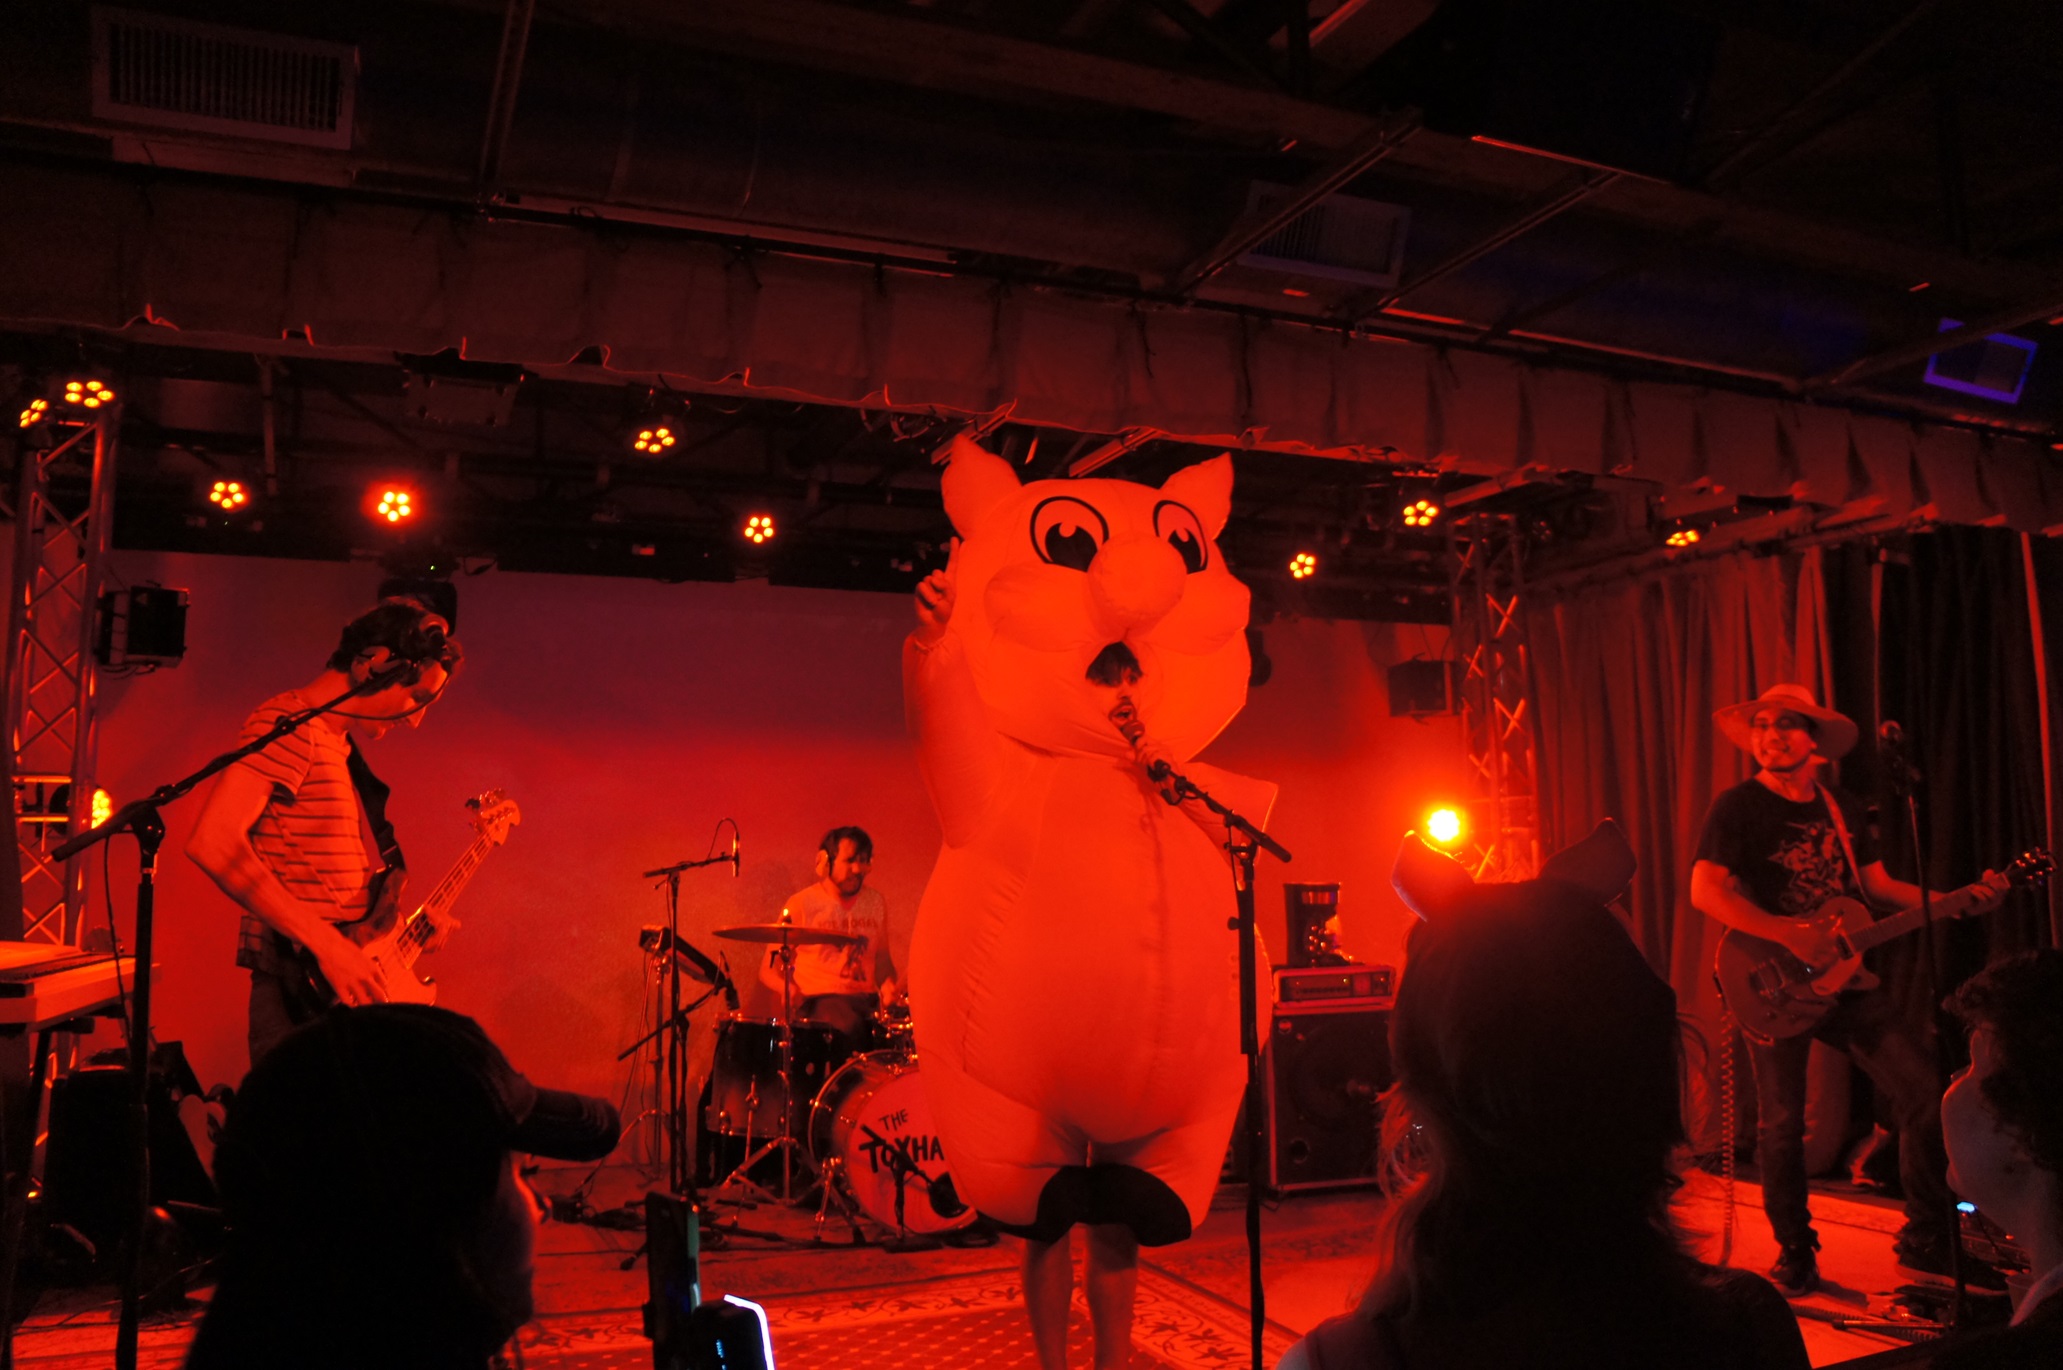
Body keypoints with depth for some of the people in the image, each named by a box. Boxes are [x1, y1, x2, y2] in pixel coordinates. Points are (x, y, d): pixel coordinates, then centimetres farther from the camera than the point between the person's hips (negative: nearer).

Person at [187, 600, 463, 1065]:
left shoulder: (339, 744, 17)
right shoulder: (291, 725, -12)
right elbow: (211, 842, -25)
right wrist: (324, 942, -25)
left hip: (350, 987, 9)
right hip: (303, 991, -9)